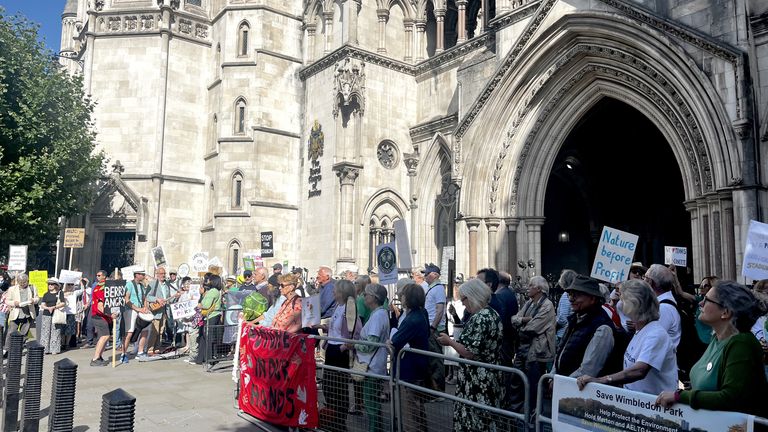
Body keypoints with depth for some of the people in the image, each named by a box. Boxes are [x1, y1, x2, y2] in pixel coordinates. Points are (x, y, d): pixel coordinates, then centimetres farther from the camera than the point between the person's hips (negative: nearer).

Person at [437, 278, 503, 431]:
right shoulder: (492, 313, 9)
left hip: (477, 383, -10)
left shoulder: (480, 318, -21)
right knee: (484, 419, 17)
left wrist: (449, 341, -11)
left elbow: (470, 353, -24)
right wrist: (455, 340, 16)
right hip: (489, 378, 10)